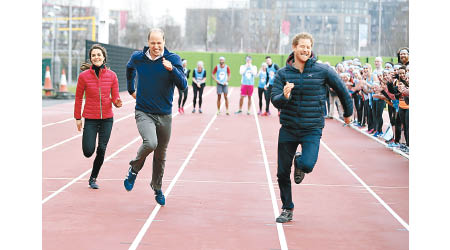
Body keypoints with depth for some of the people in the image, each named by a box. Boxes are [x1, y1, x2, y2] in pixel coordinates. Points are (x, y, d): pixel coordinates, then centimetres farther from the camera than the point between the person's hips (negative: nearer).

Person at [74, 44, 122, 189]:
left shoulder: (111, 75, -1)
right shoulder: (84, 76, -5)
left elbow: (115, 97, 4)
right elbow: (78, 98, 3)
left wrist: (117, 102, -19)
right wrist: (78, 118, 4)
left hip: (107, 118, 1)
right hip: (90, 118, -1)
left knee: (101, 150, -1)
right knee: (88, 152, -6)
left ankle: (93, 178, 19)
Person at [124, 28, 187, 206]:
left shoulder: (173, 59, -8)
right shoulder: (138, 58, -3)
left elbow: (183, 86, -16)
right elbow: (130, 68, 22)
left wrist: (172, 69, -31)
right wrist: (130, 89, 25)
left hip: (164, 115, 1)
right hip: (143, 112, -1)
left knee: (161, 156, 12)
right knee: (150, 143, -28)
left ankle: (157, 188, 35)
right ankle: (134, 169, 1)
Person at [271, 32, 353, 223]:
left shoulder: (322, 71, -6)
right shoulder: (283, 73, -1)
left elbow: (341, 89, 9)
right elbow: (274, 100, -7)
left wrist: (348, 112, 21)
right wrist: (284, 96, -30)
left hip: (312, 129, -2)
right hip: (288, 128, 2)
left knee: (307, 165, -23)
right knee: (282, 173, 5)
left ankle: (299, 163, 16)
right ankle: (287, 209, 26)